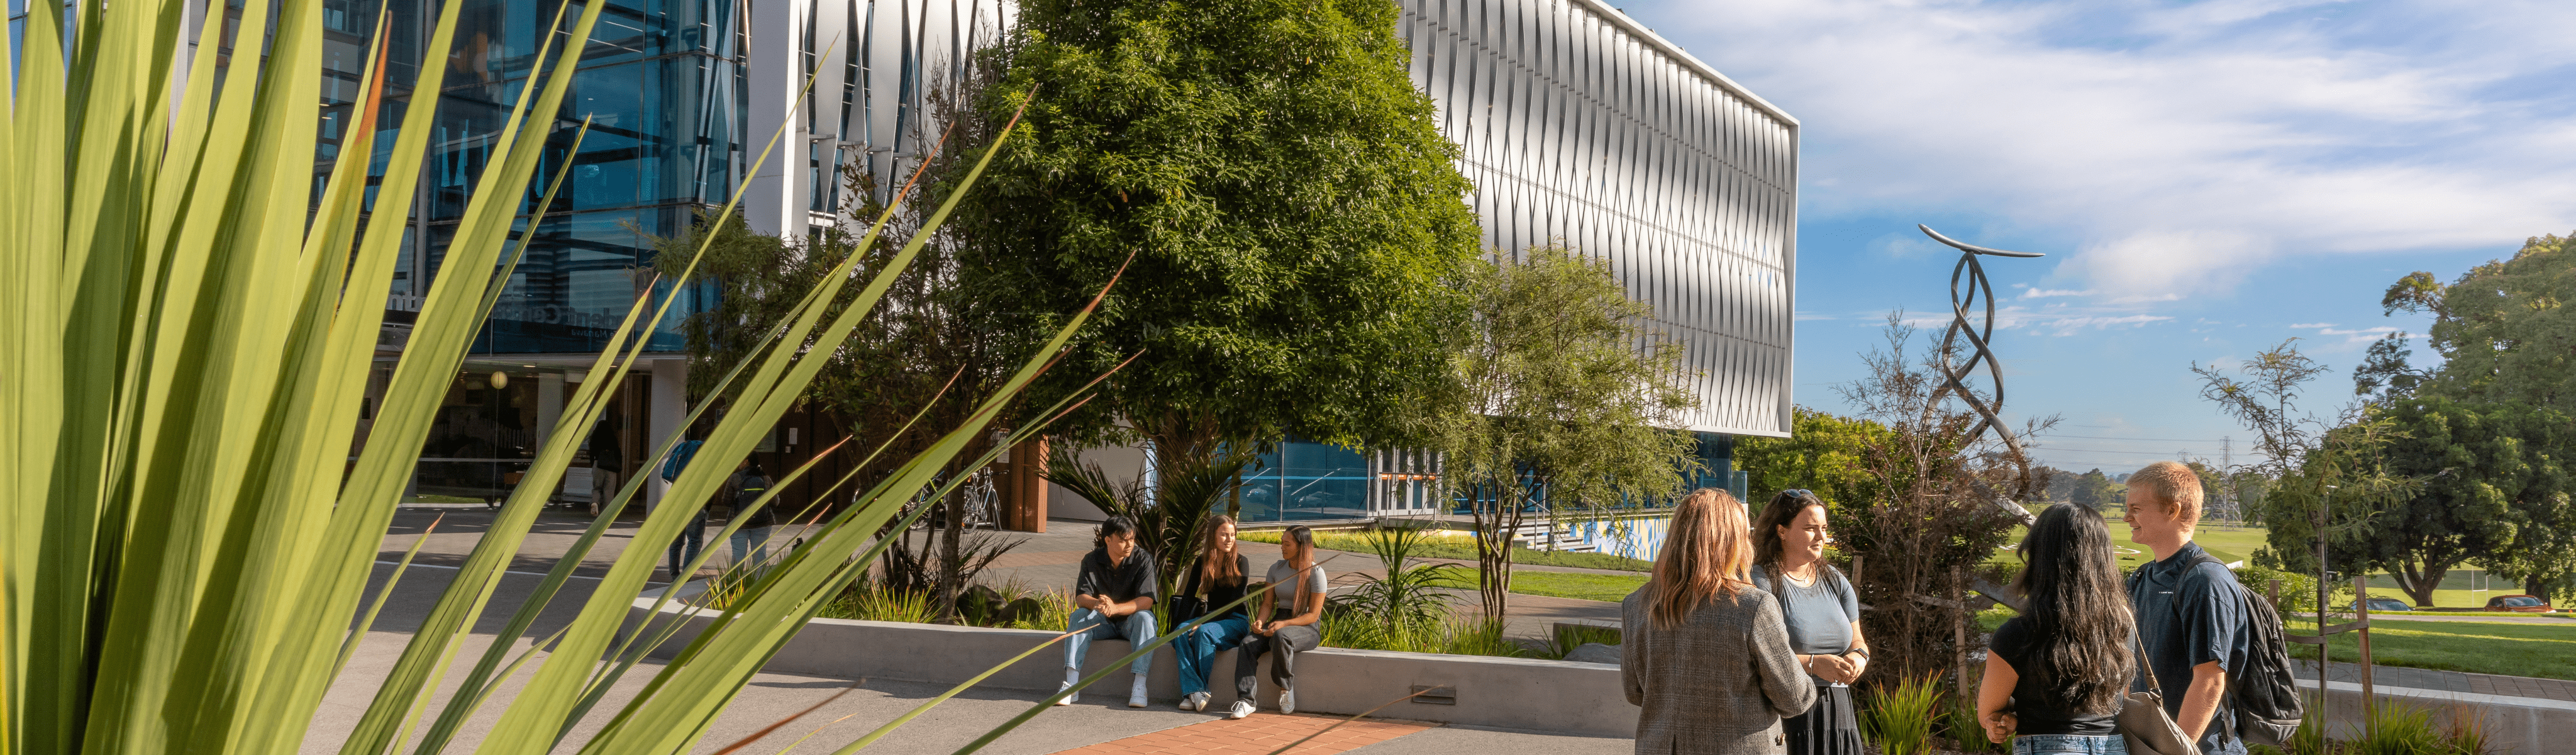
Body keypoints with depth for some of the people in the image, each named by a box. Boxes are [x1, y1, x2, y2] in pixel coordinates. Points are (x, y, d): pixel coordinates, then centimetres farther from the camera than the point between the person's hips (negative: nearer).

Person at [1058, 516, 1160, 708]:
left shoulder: (1143, 560, -12)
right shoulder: (1092, 560, -4)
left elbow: (1146, 601, -22)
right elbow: (1081, 597, -13)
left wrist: (1115, 608, -39)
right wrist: (1097, 604, -38)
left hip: (1131, 621, -2)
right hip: (1103, 622, 2)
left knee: (1144, 618, -34)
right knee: (1079, 615, -26)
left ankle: (1139, 686, -40)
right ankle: (1071, 683, -33)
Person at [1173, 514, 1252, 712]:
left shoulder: (1241, 562, -5)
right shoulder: (1202, 563, 7)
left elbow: (1235, 602, -13)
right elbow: (1187, 597, 6)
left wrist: (1203, 622, -23)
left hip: (1236, 621, -4)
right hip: (1212, 619, 4)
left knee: (1204, 632, -33)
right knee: (1182, 634, -27)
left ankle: (1202, 691, -25)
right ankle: (1193, 692, -35)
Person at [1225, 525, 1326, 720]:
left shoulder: (1315, 572, -7)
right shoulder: (1276, 569, 10)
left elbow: (1313, 615, -10)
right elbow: (1268, 604, 10)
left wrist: (1283, 624, -23)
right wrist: (1260, 621, -13)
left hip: (1307, 628, -5)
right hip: (1278, 622, 5)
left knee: (1280, 637, -39)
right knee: (1248, 643, -25)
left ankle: (1286, 688, -18)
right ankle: (1245, 700, -31)